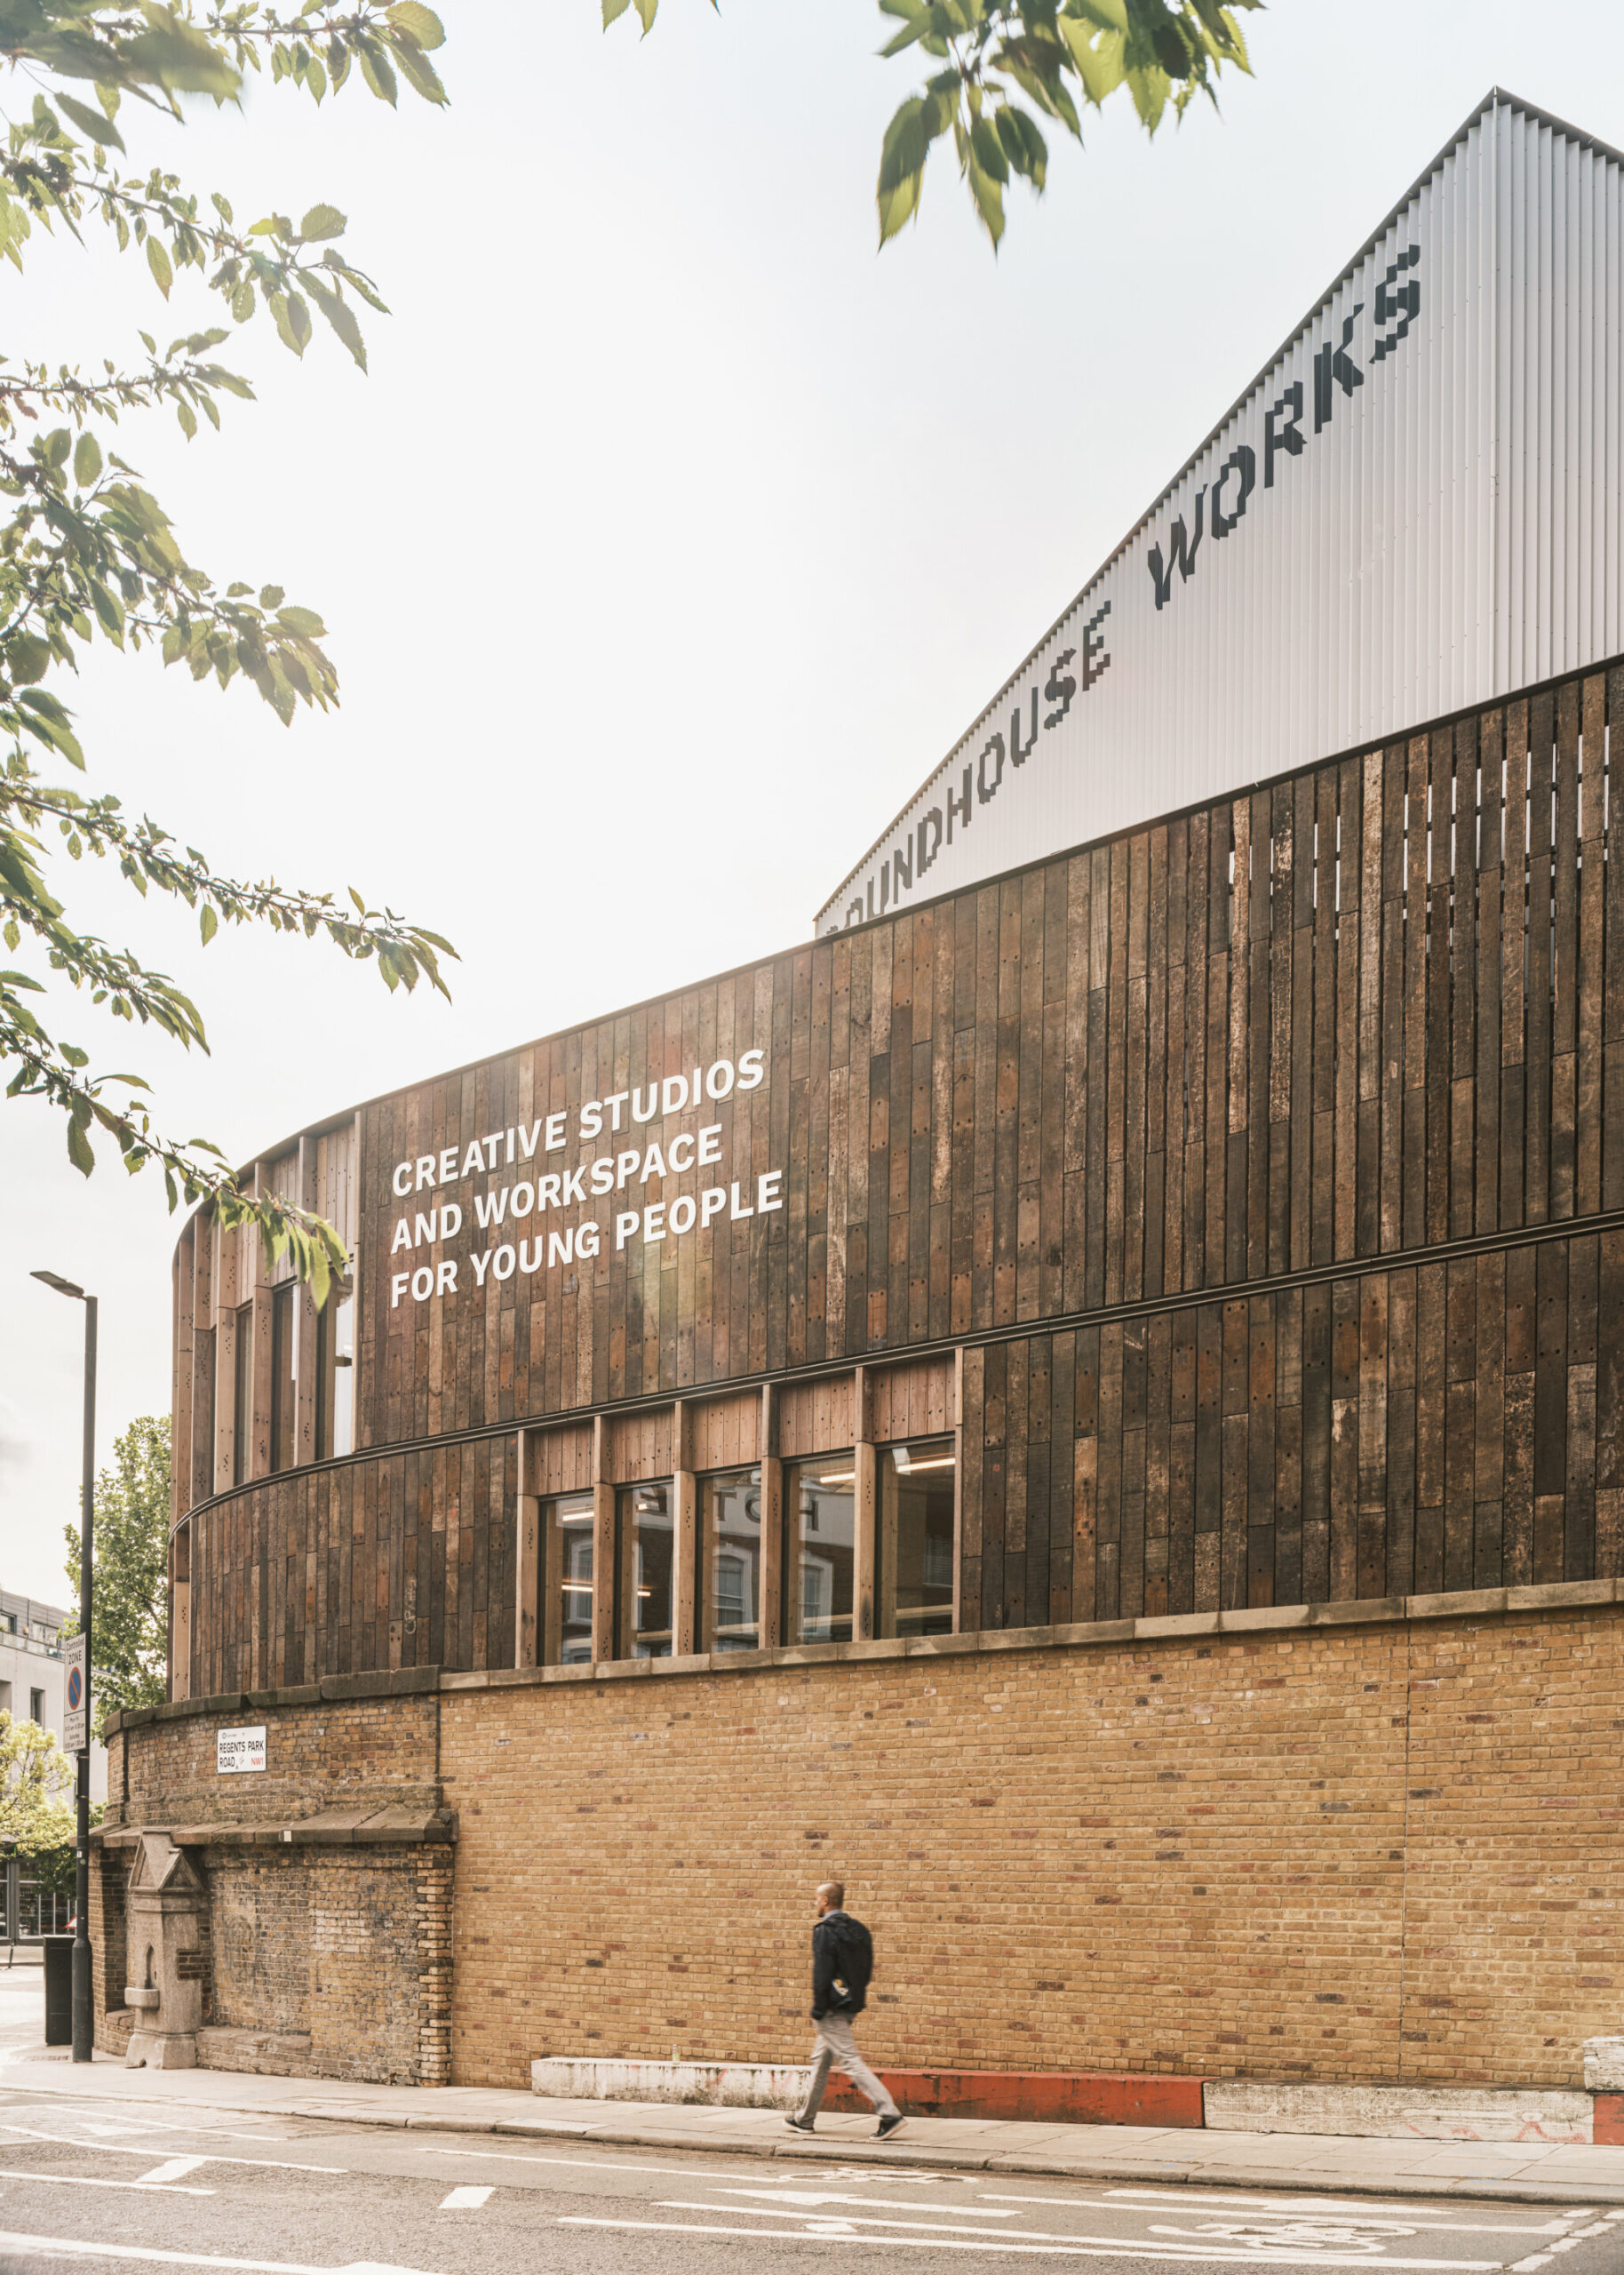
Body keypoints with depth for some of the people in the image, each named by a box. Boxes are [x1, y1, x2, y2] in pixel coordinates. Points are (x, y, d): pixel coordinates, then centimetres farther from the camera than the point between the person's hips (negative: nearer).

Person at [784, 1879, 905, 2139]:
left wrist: (818, 2009, -14)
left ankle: (889, 2114, -20)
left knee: (850, 2060, -11)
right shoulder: (859, 1930, 10)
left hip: (833, 2008, -9)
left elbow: (821, 1973, -19)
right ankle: (805, 2118, 28)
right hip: (851, 2004, 9)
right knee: (821, 2059, 19)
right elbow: (867, 1968, 13)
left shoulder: (825, 1931, -14)